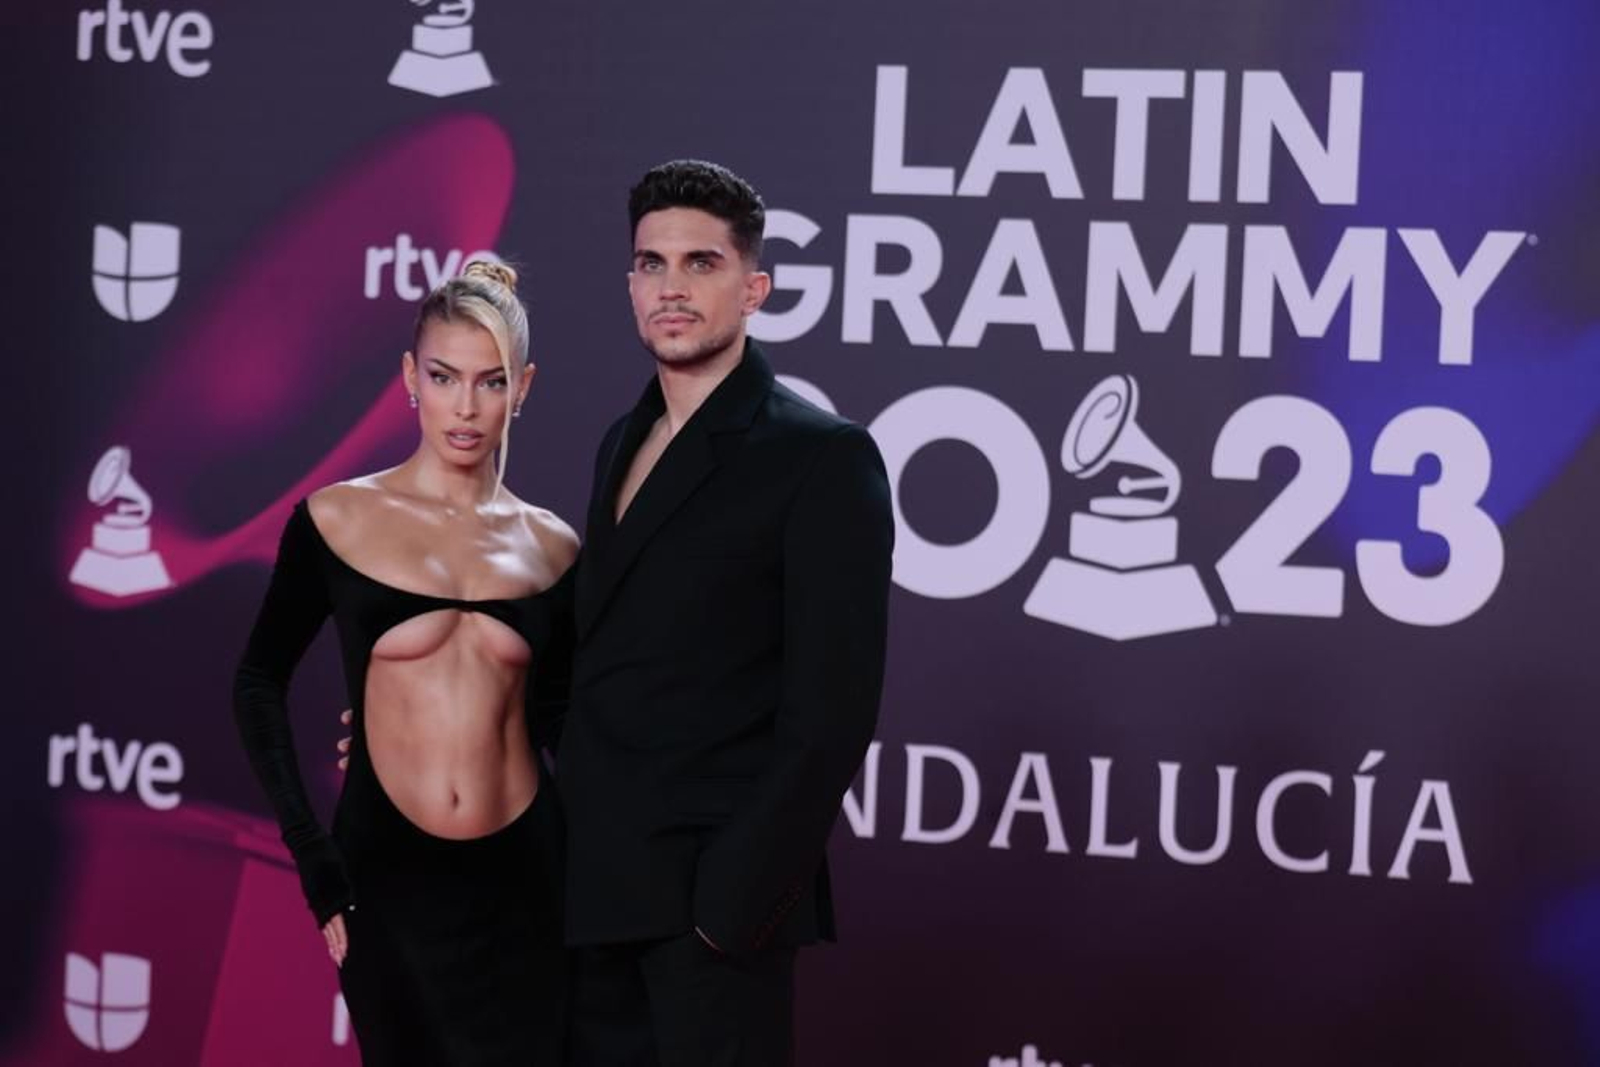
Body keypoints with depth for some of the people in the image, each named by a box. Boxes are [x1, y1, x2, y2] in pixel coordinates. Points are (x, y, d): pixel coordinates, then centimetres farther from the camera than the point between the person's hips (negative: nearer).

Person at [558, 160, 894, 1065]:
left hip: (712, 893, -7)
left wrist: (734, 901, -17)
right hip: (595, 886, 7)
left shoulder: (822, 457, -9)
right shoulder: (623, 442, 14)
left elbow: (833, 711, -14)